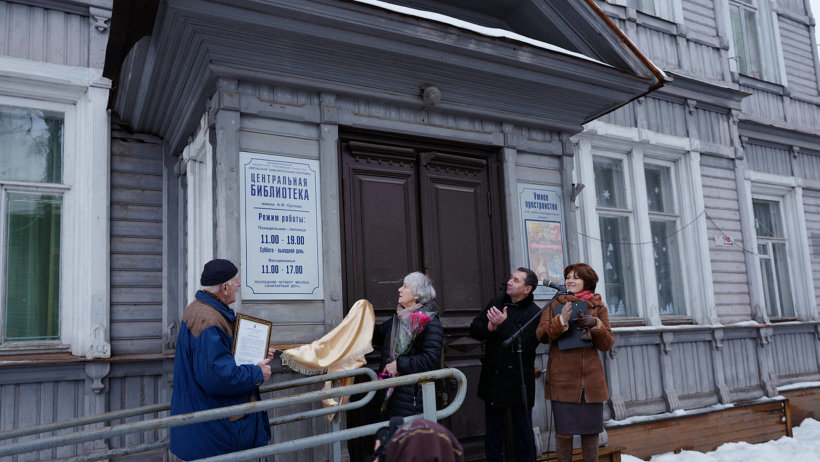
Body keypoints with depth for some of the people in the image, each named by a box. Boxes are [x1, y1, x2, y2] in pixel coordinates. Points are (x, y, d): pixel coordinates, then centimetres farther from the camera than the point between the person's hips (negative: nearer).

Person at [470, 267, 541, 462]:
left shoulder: (534, 313, -8)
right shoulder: (495, 304, 9)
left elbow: (527, 343, -20)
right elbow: (474, 329, 5)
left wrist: (502, 325, -23)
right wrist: (490, 327, -15)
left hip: (518, 382, -5)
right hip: (492, 379, 5)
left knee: (523, 431, 6)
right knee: (492, 433, 15)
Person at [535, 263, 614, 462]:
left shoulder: (598, 307, 11)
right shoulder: (555, 304, 8)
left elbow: (608, 344, 4)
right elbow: (542, 335, -6)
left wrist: (596, 324, -14)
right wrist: (562, 320, -22)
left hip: (591, 380, 2)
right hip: (563, 380, -1)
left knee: (591, 430, 7)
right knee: (564, 432, -1)